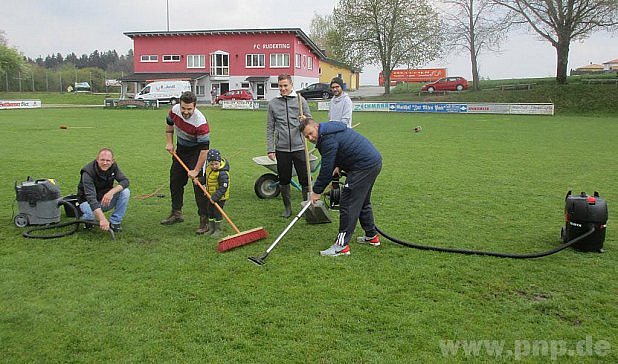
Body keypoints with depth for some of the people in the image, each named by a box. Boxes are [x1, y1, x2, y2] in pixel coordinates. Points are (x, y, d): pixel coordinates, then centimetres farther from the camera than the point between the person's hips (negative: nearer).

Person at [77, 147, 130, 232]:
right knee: (91, 215, -37)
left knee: (125, 192, -21)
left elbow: (125, 181, -15)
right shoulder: (88, 172, -29)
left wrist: (111, 192, -37)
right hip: (88, 201, -4)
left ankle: (114, 222, -9)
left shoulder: (113, 166, -12)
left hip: (106, 200, 4)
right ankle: (87, 219, 3)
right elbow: (91, 198, -38)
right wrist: (102, 219, -50)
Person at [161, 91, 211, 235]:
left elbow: (204, 149, -31)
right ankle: (176, 213, 31)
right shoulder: (174, 110, -16)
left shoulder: (201, 122, -34)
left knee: (199, 185, -14)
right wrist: (169, 143, 2)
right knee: (175, 181, 14)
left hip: (196, 152, -7)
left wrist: (196, 171, -28)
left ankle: (204, 220, -7)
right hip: (180, 150, 7)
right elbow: (169, 125, 9)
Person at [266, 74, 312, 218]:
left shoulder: (301, 101, 4)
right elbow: (270, 128, 7)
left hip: (299, 147, -1)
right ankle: (287, 207, 25)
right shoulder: (272, 103, 6)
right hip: (281, 149, 1)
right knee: (284, 180, 10)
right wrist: (270, 149, 1)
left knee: (305, 179, 1)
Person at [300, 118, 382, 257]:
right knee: (362, 201, 22)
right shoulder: (331, 129, 15)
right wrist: (339, 166, 15)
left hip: (364, 166, -11)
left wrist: (317, 191, -7)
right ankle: (372, 236, 32)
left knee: (348, 204, -10)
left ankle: (342, 245, -9)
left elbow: (326, 168, -16)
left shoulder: (328, 139, -17)